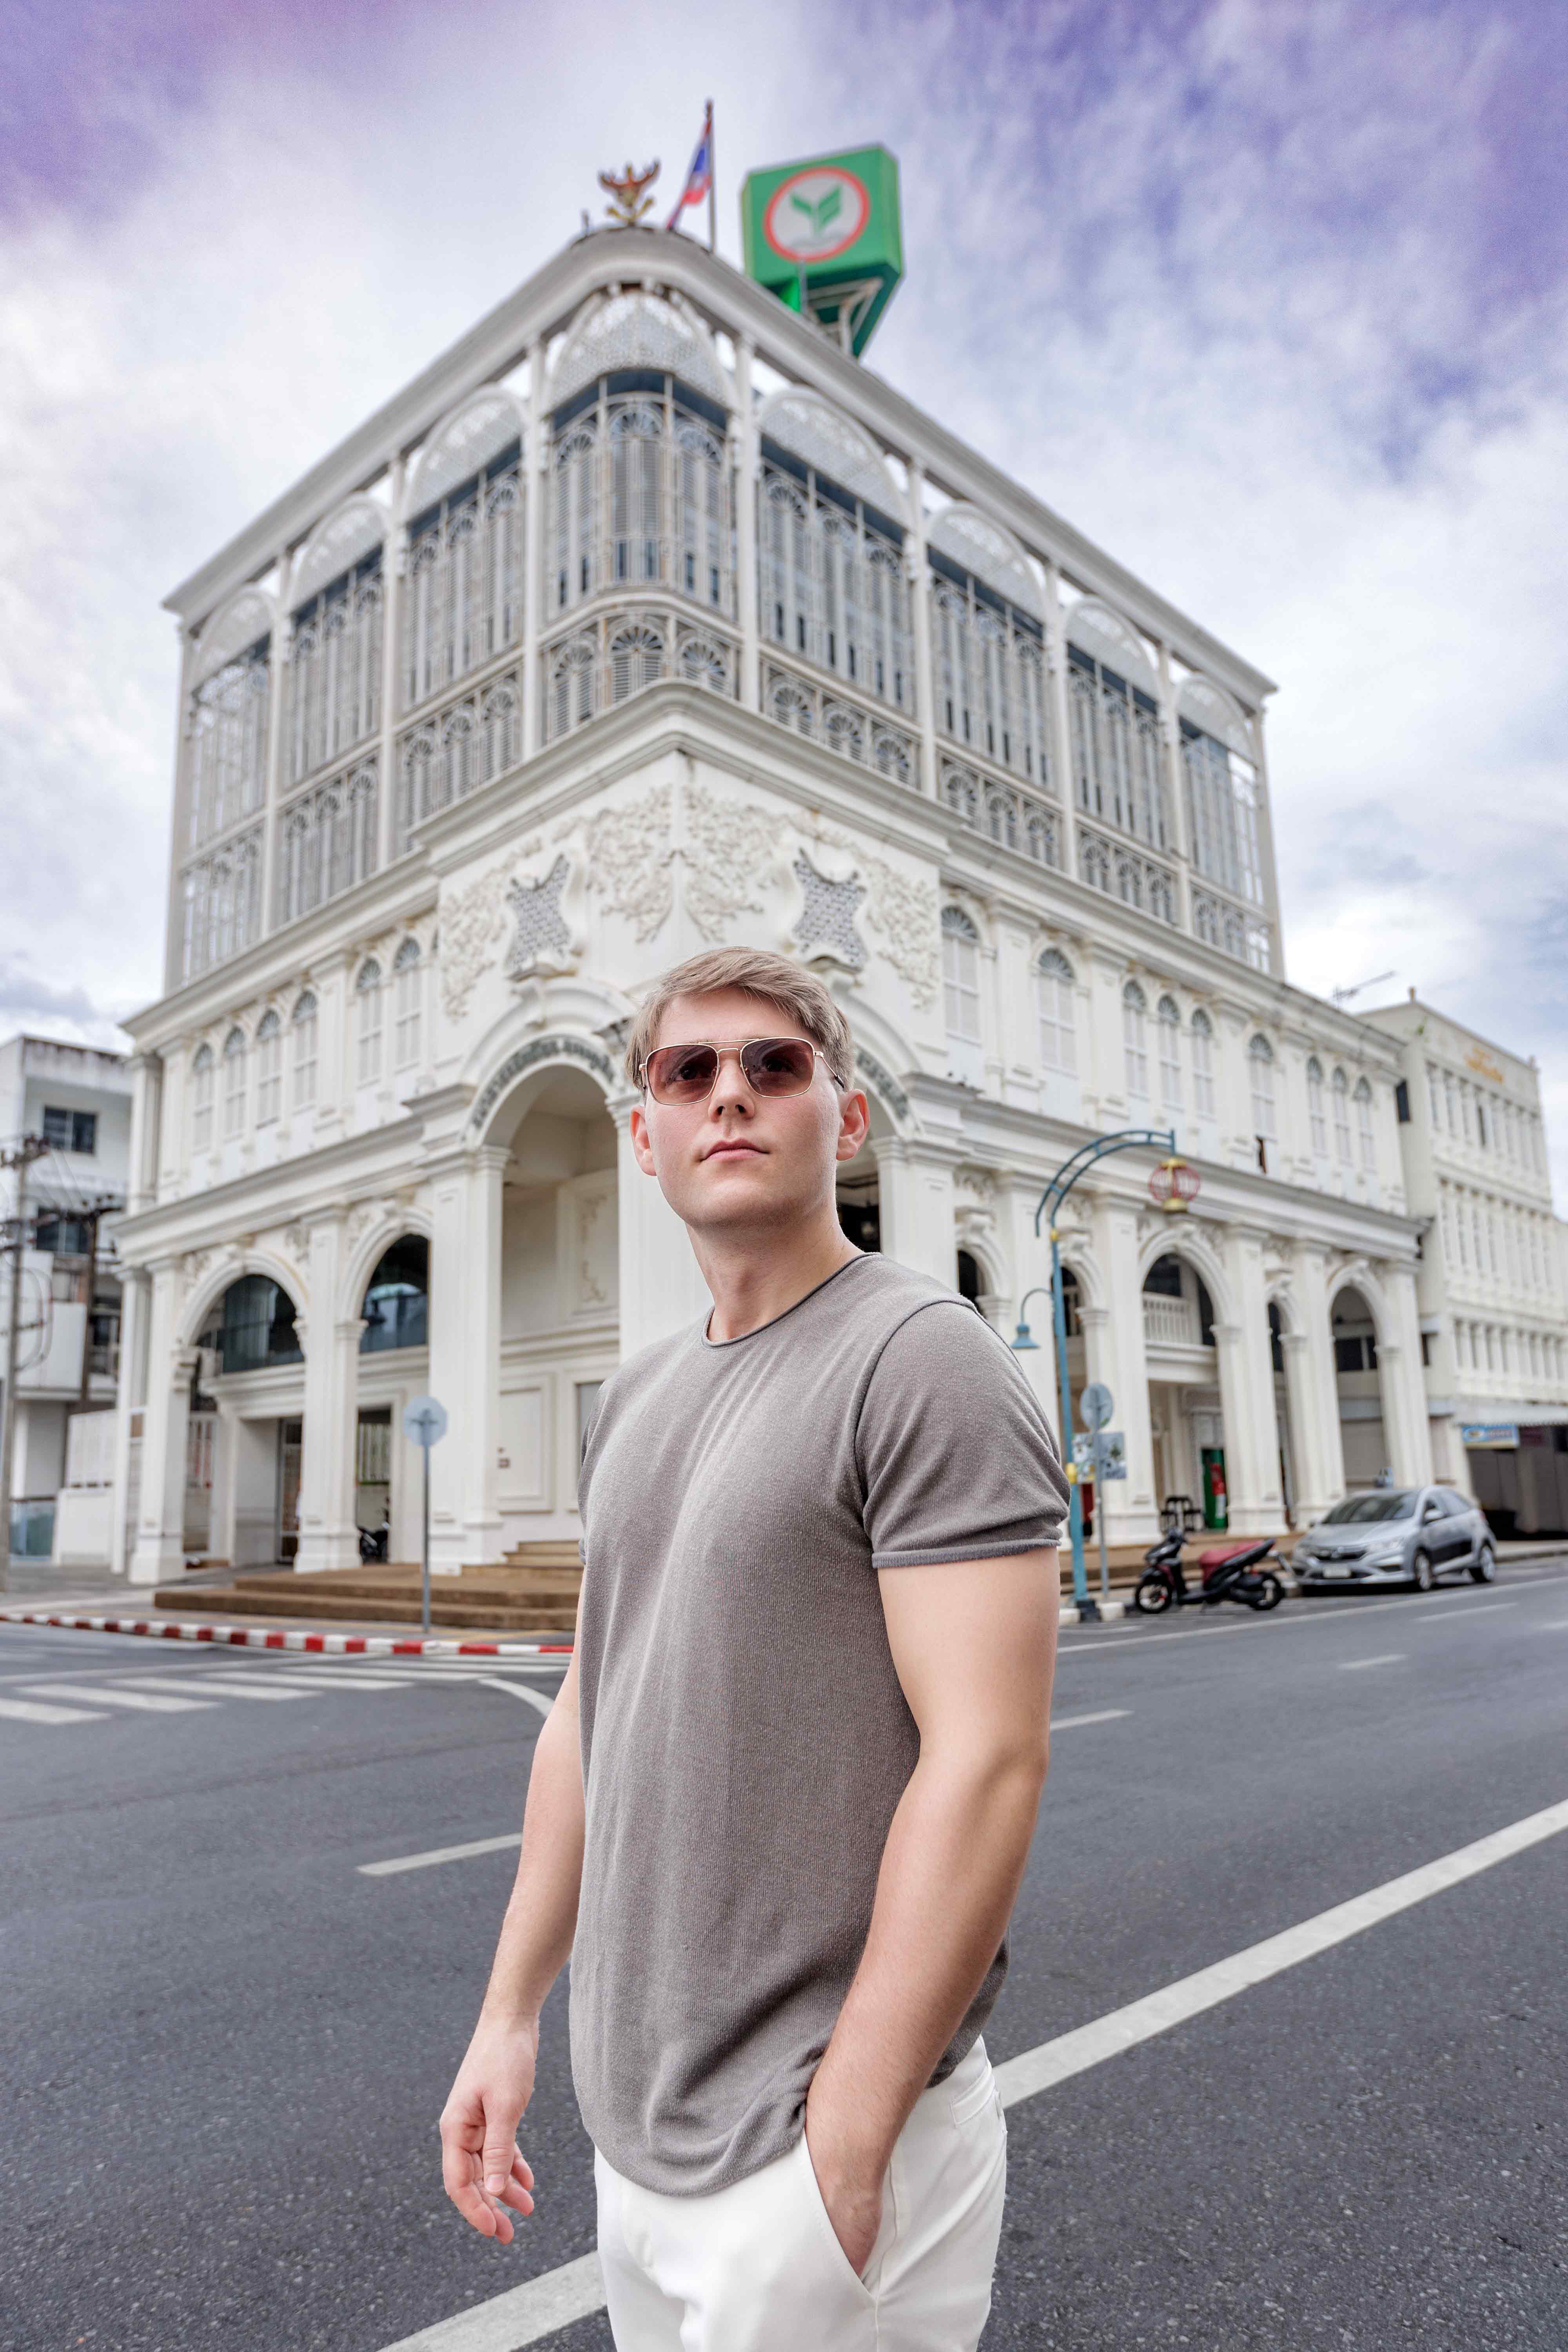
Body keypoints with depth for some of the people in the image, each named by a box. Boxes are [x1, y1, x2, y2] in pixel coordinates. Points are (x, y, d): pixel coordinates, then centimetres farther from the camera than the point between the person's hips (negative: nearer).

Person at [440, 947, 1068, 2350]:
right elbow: (590, 1713, 12)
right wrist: (512, 2011, 12)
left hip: (814, 2138, -7)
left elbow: (984, 1761, -22)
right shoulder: (638, 1397, 7)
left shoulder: (924, 1359, -17)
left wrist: (844, 2140, -21)